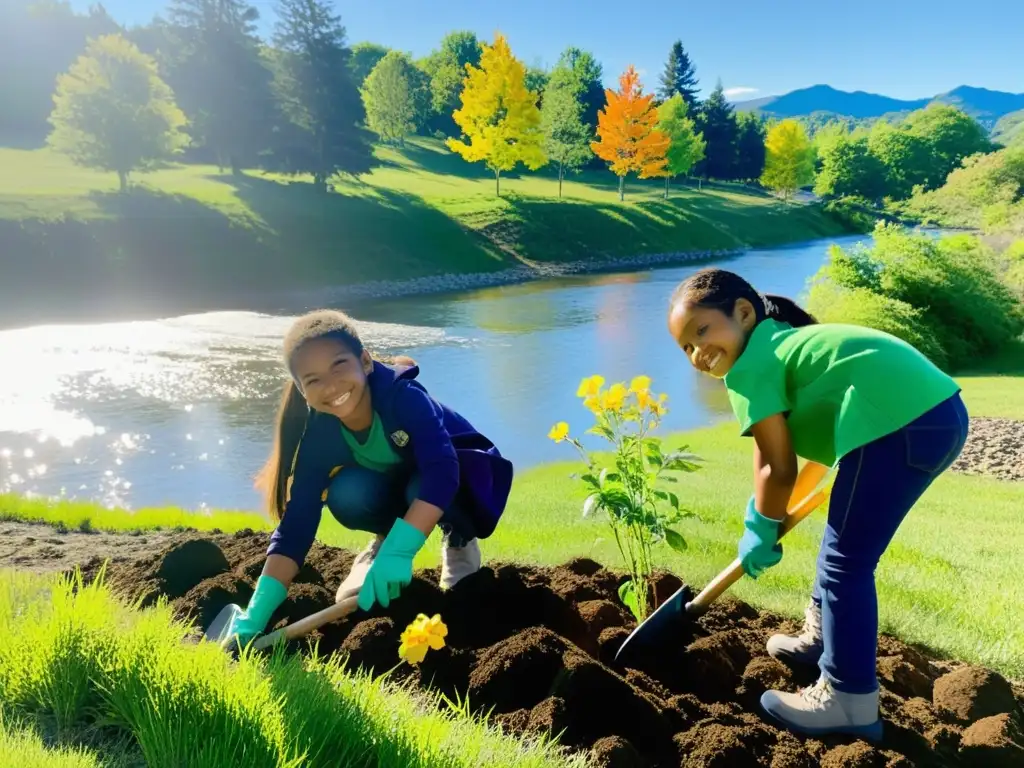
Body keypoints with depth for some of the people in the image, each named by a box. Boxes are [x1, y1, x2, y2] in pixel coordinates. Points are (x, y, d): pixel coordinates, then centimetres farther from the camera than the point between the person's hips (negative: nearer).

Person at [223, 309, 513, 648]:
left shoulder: (403, 394, -35)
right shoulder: (318, 436, -22)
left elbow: (441, 470, -46)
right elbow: (296, 524, -25)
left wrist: (398, 550, -56)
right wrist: (255, 614, -34)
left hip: (459, 478, -3)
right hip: (396, 491, 3)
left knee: (422, 488, -37)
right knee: (346, 494, -28)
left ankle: (460, 540, -4)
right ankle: (383, 539, 4)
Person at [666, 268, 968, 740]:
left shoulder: (747, 367, -2)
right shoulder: (788, 342, 25)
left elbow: (778, 469, -4)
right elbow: (820, 446, 28)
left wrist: (760, 532, 13)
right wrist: (774, 516, 31)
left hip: (900, 424, -11)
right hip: (941, 412, 11)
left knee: (846, 562, 0)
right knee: (845, 547, 25)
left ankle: (848, 701, 11)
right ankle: (822, 638, 43)